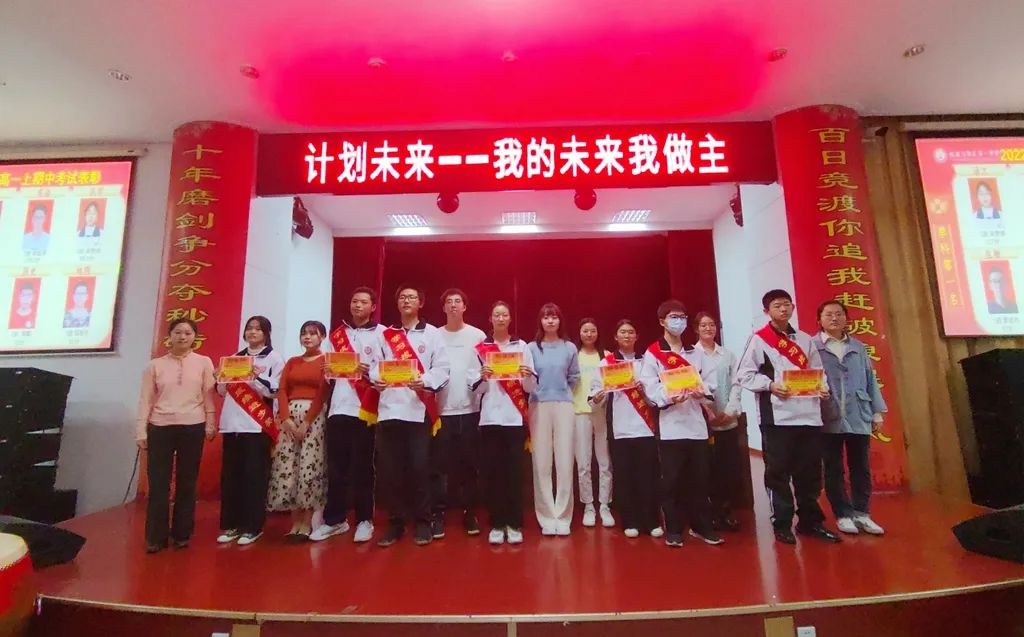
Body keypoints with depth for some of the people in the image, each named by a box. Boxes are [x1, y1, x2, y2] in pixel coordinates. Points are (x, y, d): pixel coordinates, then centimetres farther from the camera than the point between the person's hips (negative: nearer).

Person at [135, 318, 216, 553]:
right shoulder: (155, 365, 6)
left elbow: (208, 396, 3)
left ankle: (181, 534, 19)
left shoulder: (204, 362, 3)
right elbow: (146, 400, 5)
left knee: (187, 483, 7)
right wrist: (141, 431, 1)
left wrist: (210, 424, -2)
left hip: (192, 427, -1)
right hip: (160, 428, 1)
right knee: (158, 483, 3)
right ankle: (156, 537, 14)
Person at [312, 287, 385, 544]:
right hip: (338, 408, 4)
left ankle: (364, 520, 14)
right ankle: (334, 519, 20)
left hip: (365, 410, -3)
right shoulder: (338, 334, 16)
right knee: (336, 467, 8)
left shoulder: (381, 333, 3)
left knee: (362, 467, 3)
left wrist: (371, 372, -21)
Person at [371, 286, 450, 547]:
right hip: (389, 408, 3)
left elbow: (442, 368, -1)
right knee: (390, 469, 4)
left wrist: (425, 382, -19)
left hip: (419, 409, -2)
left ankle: (422, 522, 14)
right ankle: (395, 523, 18)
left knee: (419, 468, -1)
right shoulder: (384, 335, 17)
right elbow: (376, 364, 8)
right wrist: (376, 378, -14)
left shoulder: (431, 333, 8)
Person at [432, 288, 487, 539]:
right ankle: (437, 514, 14)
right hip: (442, 409, 0)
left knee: (469, 464, 8)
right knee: (439, 465, 4)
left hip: (470, 409, 0)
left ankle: (469, 512, 20)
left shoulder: (478, 335, 4)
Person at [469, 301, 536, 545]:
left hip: (515, 417, 0)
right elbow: (474, 387, 3)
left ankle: (514, 524, 12)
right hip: (490, 417, 0)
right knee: (492, 471, 1)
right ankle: (496, 524, 13)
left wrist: (528, 375, -15)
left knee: (515, 471, 0)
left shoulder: (522, 346, 8)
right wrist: (482, 377, -16)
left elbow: (531, 387, 6)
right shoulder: (480, 348, 7)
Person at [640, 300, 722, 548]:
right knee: (672, 480, 1)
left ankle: (702, 526, 22)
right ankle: (673, 530, 13)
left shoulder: (695, 353, 17)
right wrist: (669, 397, -25)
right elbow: (650, 387, -7)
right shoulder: (652, 354, 2)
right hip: (670, 425, -4)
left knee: (700, 478, 8)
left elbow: (706, 382, 12)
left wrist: (702, 390, -10)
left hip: (696, 423, 4)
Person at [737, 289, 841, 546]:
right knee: (778, 472, 1)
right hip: (777, 416, -5)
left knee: (810, 472, 11)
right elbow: (744, 375, -4)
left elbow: (817, 370, 19)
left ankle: (810, 520, 25)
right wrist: (770, 385, -16)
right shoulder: (759, 339, 0)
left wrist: (823, 387, 0)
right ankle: (782, 524, 12)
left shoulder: (804, 339, 17)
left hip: (809, 414, 5)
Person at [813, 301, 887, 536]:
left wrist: (877, 412, 11)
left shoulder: (858, 347, 12)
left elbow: (870, 380, 13)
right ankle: (843, 514, 17)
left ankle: (861, 513, 22)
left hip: (859, 417, 4)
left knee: (861, 468, 10)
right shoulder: (812, 346, -2)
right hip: (828, 419, -3)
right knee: (833, 469, 5)